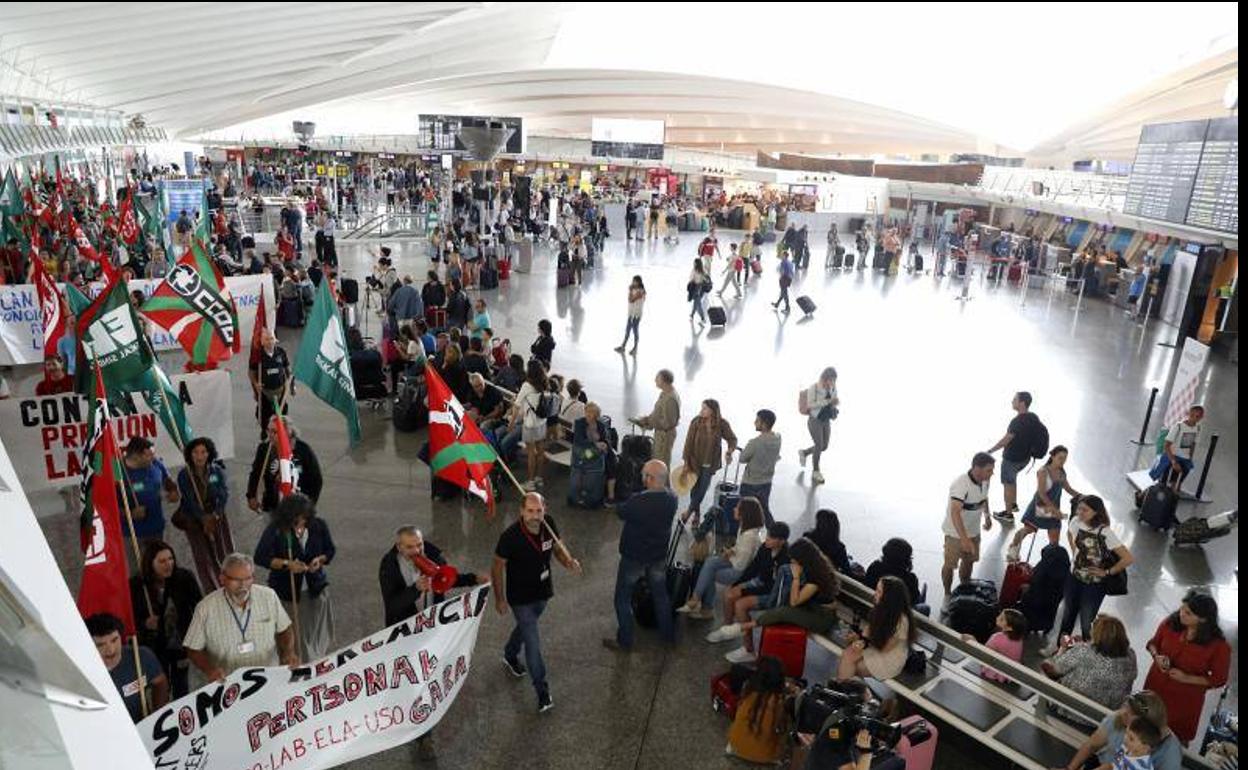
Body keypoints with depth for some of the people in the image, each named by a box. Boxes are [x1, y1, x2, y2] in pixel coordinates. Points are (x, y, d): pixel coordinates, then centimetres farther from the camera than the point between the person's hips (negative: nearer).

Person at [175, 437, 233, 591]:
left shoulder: (218, 471, -5)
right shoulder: (184, 475, -8)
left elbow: (224, 495, -8)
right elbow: (189, 500, -12)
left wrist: (214, 516, -18)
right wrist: (204, 518, -19)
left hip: (218, 517, 1)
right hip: (194, 521, -1)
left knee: (226, 554, 2)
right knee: (204, 559, 0)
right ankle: (212, 592, 9)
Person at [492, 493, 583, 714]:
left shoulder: (549, 525, -18)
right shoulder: (510, 536, -30)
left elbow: (558, 547, 2)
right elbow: (497, 567, -15)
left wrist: (569, 562, -19)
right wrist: (499, 599, -8)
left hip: (543, 592, 5)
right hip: (520, 597, -5)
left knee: (526, 627, 28)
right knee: (533, 642, -2)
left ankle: (510, 656, 57)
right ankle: (543, 692, 15)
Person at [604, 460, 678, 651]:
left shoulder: (638, 501, -32)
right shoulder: (671, 499, -13)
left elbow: (620, 512, -13)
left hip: (634, 557, -5)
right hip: (659, 556, 5)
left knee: (623, 598, 14)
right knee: (661, 594, 24)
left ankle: (624, 641, 23)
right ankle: (668, 634, 39)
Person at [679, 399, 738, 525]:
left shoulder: (722, 424, -13)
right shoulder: (696, 422, -15)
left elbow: (732, 439, 0)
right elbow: (689, 442, -10)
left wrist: (729, 451, -20)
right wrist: (686, 463, -8)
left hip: (710, 463, 0)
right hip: (695, 461, 0)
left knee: (703, 488, 3)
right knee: (695, 487, 8)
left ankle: (690, 510, 28)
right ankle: (696, 513, 31)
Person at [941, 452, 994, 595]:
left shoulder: (984, 481, -9)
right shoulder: (961, 484, -33)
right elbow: (955, 512, -41)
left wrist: (987, 515, 4)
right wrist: (964, 539, -48)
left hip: (974, 531, 7)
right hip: (956, 533, -7)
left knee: (969, 561, 22)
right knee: (950, 565, 10)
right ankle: (947, 594, 30)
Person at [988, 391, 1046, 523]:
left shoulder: (1018, 421, -29)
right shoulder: (1034, 417, -3)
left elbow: (1005, 440, -26)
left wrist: (990, 451, -17)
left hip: (1012, 458, -8)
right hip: (1025, 457, 8)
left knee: (1008, 484, 8)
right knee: (1012, 480, 29)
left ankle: (1008, 514, 19)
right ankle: (1014, 504, 42)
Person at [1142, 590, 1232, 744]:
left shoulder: (1218, 645, -24)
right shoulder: (1170, 623, -15)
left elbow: (1218, 679, -12)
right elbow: (1153, 643, 4)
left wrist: (1186, 678, -23)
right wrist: (1156, 656, -17)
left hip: (1185, 698, -3)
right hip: (1157, 685, 3)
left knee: (1178, 740, 18)